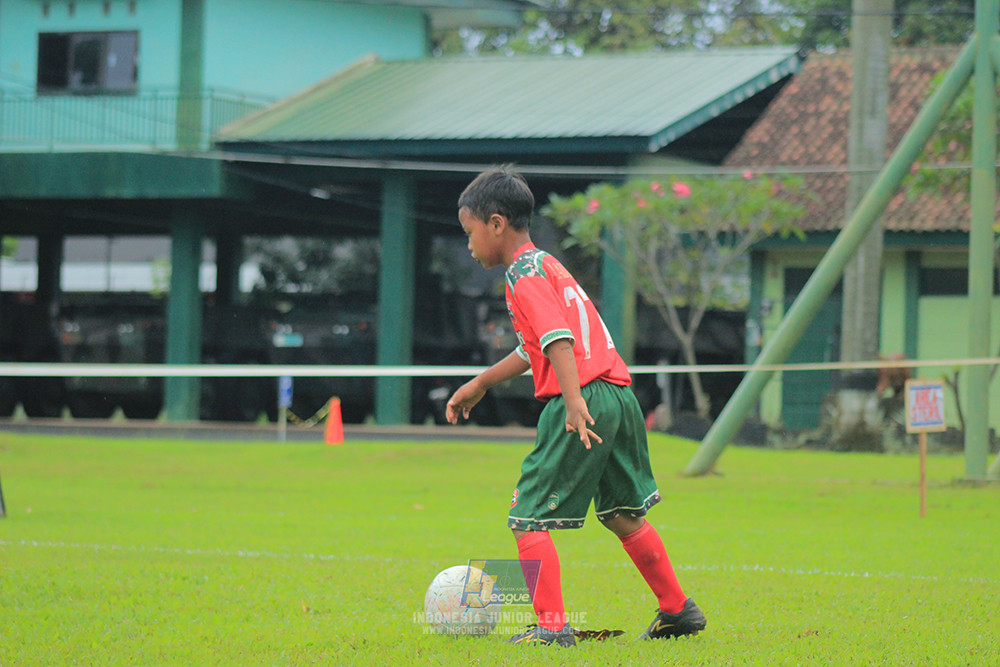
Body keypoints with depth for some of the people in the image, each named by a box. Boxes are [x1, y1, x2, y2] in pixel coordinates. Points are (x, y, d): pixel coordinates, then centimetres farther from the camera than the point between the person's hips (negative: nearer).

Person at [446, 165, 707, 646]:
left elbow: (557, 339, -22)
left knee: (527, 516, -4)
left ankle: (552, 625, -10)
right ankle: (678, 610, 28)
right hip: (620, 397, 10)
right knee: (623, 514, 22)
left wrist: (574, 400, -33)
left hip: (584, 401, -10)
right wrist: (480, 384, 41)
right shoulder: (546, 264, 23)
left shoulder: (524, 274, -7)